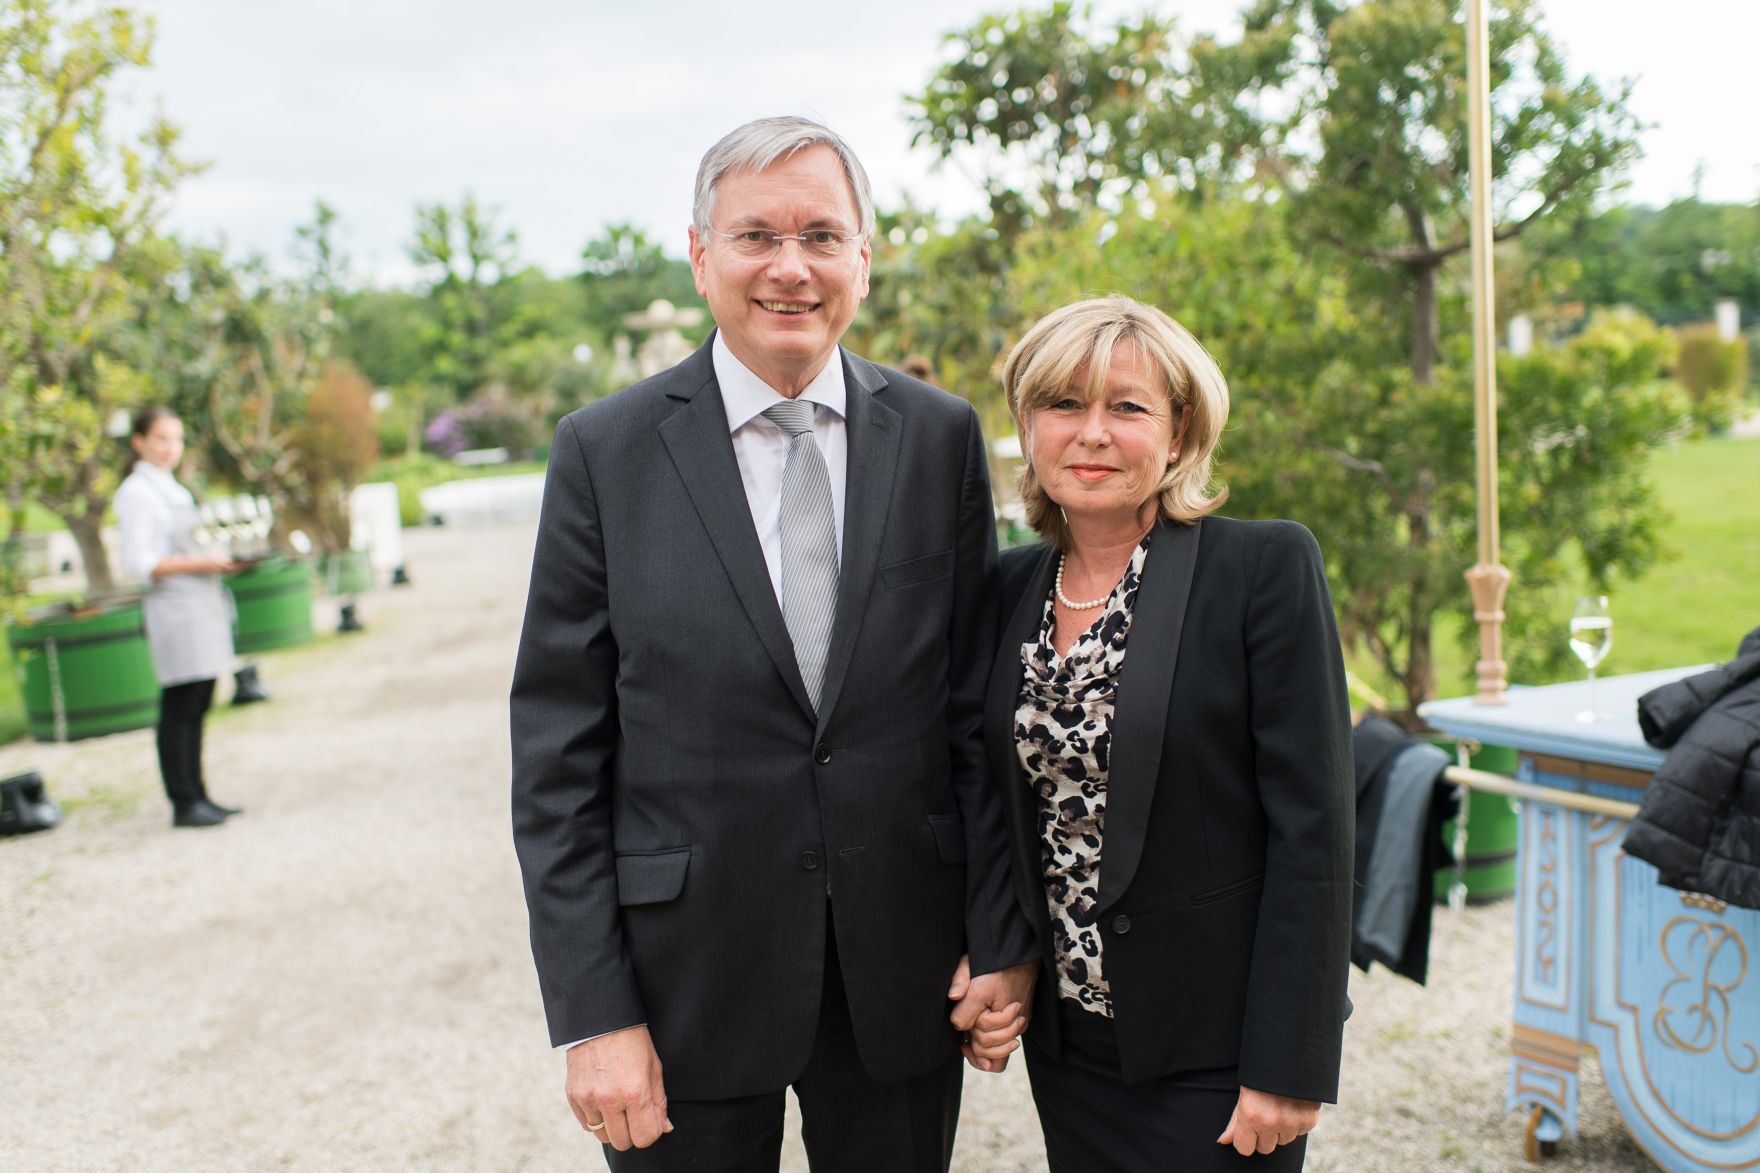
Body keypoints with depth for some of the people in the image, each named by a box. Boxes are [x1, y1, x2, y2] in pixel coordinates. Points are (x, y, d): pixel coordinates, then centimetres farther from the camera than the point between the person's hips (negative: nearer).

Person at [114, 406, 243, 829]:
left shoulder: (172, 489, 19)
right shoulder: (136, 493, -9)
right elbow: (138, 564, -16)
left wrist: (221, 558, 9)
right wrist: (199, 563, -19)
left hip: (202, 610, 9)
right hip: (174, 611, -9)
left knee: (197, 708, 11)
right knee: (178, 710, -6)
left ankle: (198, 797, 17)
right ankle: (183, 804, 0)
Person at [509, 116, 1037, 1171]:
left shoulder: (943, 438, 0)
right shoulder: (606, 451, -5)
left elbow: (982, 705, 2)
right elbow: (558, 755, -5)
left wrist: (1003, 936, 0)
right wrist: (592, 1014, -8)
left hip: (904, 969, 2)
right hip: (690, 975, -1)